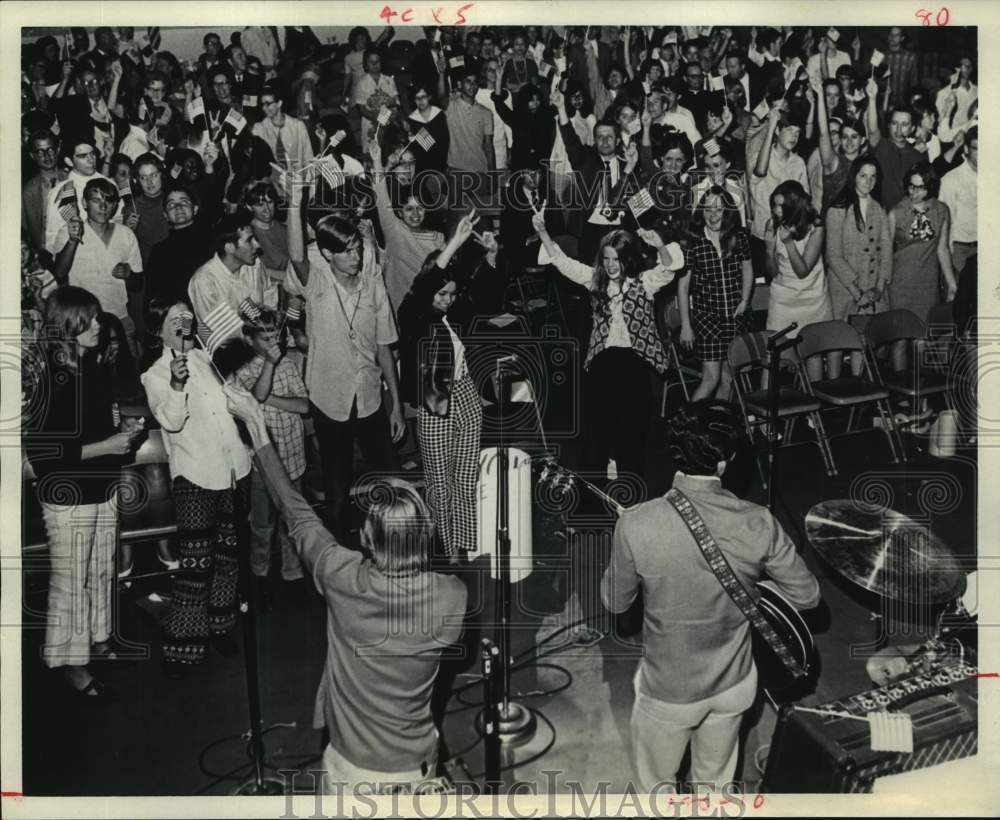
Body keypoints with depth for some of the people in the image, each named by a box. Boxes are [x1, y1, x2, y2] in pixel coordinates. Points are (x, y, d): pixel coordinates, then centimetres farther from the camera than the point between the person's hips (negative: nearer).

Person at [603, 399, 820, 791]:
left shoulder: (636, 525, -27)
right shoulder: (758, 524, -20)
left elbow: (615, 602, -10)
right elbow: (808, 596, -7)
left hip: (668, 689, -2)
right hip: (732, 684, 3)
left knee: (657, 783, 25)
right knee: (714, 782, 28)